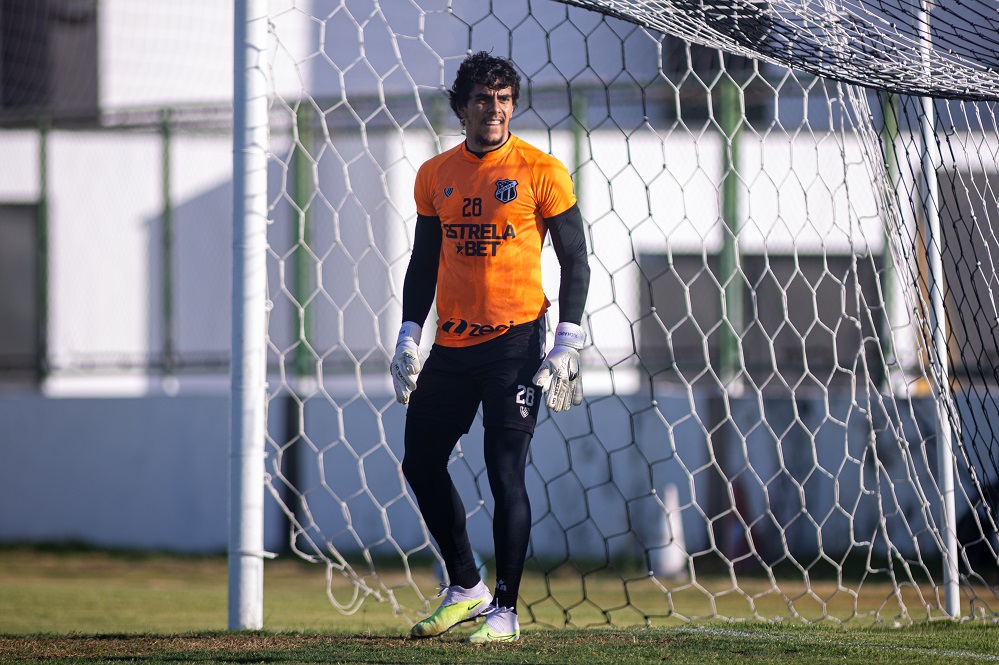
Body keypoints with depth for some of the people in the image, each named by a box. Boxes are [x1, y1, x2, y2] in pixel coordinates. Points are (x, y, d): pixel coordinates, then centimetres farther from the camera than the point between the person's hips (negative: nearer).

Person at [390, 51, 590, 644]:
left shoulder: (541, 171, -4)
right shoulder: (436, 175, 10)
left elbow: (576, 261, -3)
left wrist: (568, 342, -11)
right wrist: (409, 336, 8)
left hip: (515, 343, -6)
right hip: (451, 347, 6)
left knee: (506, 472, -9)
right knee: (421, 463, 8)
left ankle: (505, 610, -3)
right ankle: (466, 588, 23)